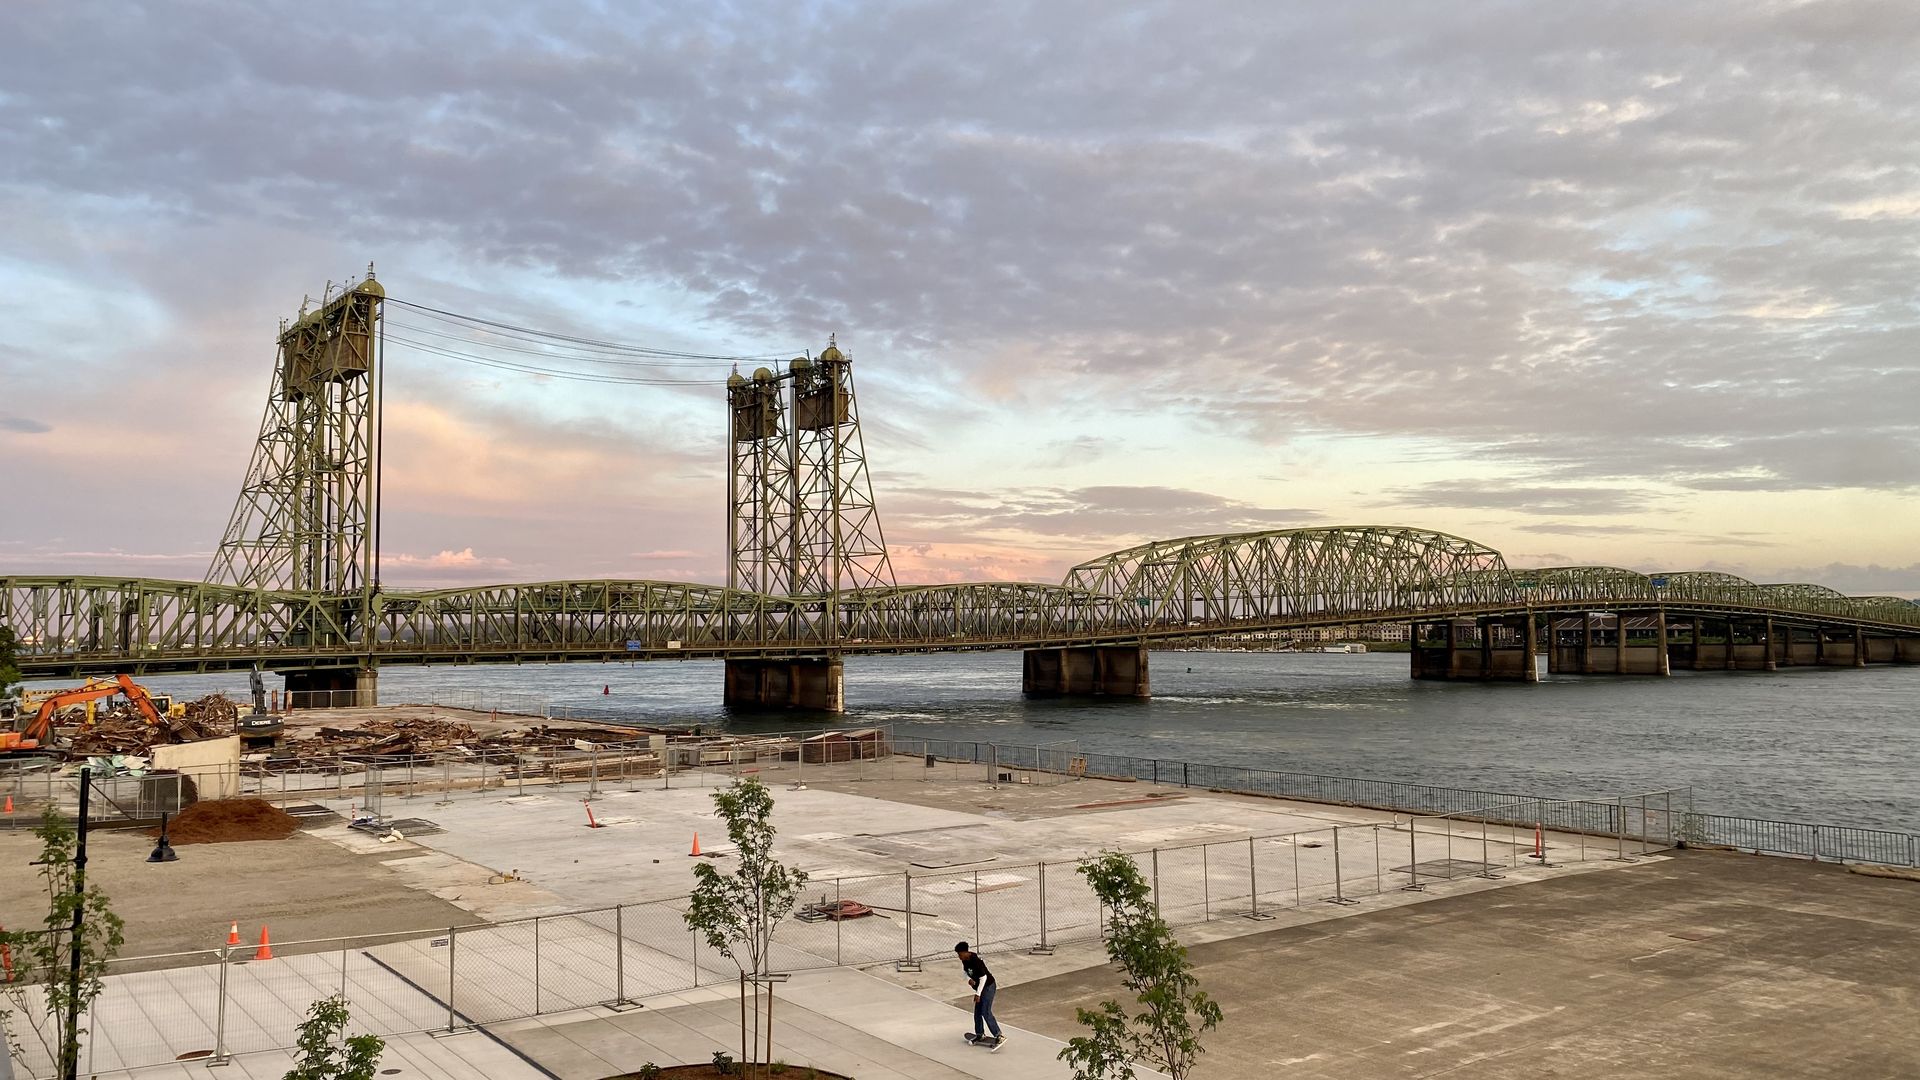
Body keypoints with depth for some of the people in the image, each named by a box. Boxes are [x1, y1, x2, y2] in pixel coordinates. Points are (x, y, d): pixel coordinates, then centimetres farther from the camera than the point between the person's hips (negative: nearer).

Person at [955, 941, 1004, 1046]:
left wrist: (978, 994, -23)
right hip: (979, 987, 9)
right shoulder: (965, 960, -2)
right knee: (977, 1012, 14)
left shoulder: (976, 961, -29)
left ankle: (999, 1036, -13)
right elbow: (965, 971, 13)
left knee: (986, 1012, -13)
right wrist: (969, 979, -11)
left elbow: (983, 977, -26)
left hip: (988, 986, -9)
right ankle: (980, 1034, 29)